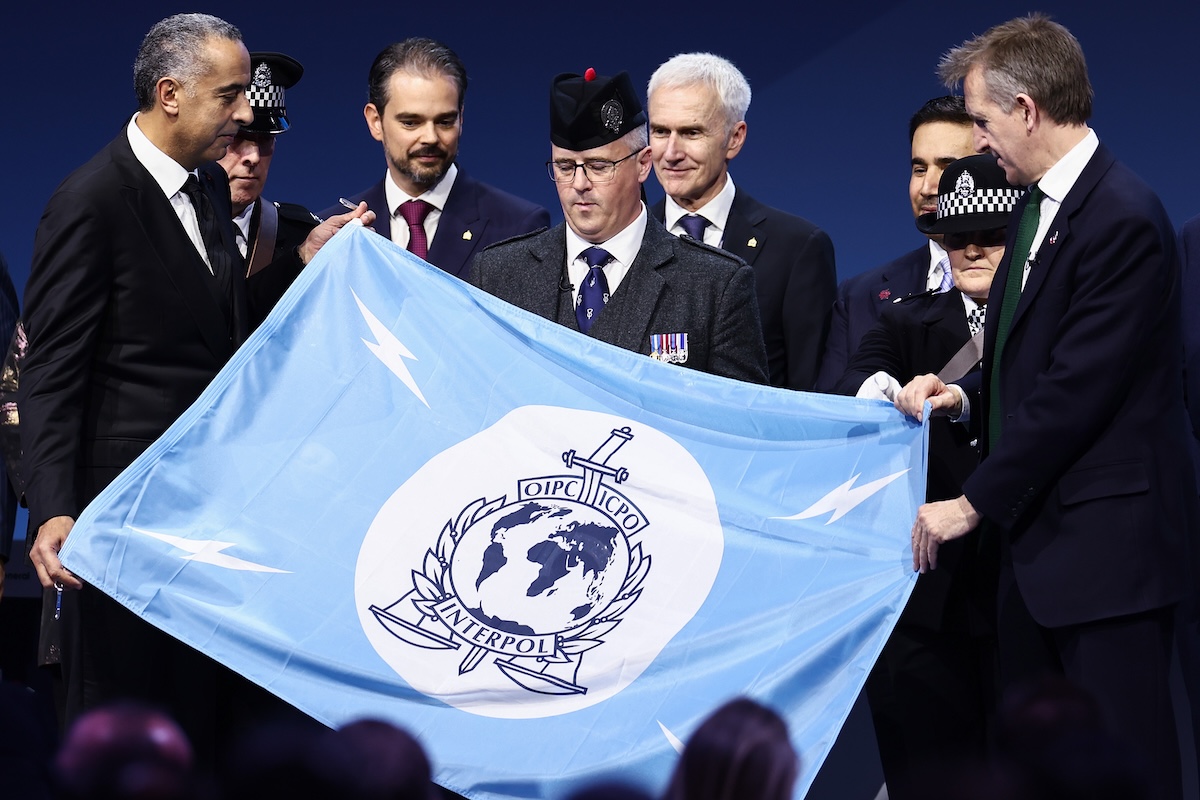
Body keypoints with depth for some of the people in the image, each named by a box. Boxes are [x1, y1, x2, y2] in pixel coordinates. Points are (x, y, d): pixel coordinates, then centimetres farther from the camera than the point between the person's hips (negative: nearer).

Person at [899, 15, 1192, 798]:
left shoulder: (1123, 218, -17)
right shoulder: (1039, 206, 15)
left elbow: (1079, 389, -20)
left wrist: (975, 503, -15)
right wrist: (966, 401, 3)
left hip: (1108, 545, -10)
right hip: (1040, 541, 10)